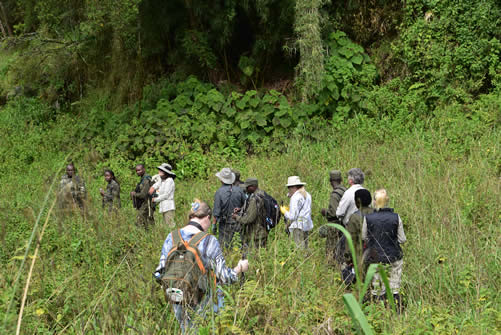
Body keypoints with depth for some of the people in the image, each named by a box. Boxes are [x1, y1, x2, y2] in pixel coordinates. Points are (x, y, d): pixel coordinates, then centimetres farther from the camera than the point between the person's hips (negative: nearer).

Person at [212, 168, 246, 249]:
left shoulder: (219, 192, -15)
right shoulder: (239, 190, -6)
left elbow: (216, 211, -13)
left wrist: (214, 224, -4)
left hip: (225, 223, -3)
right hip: (237, 221, 3)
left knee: (223, 244, 7)